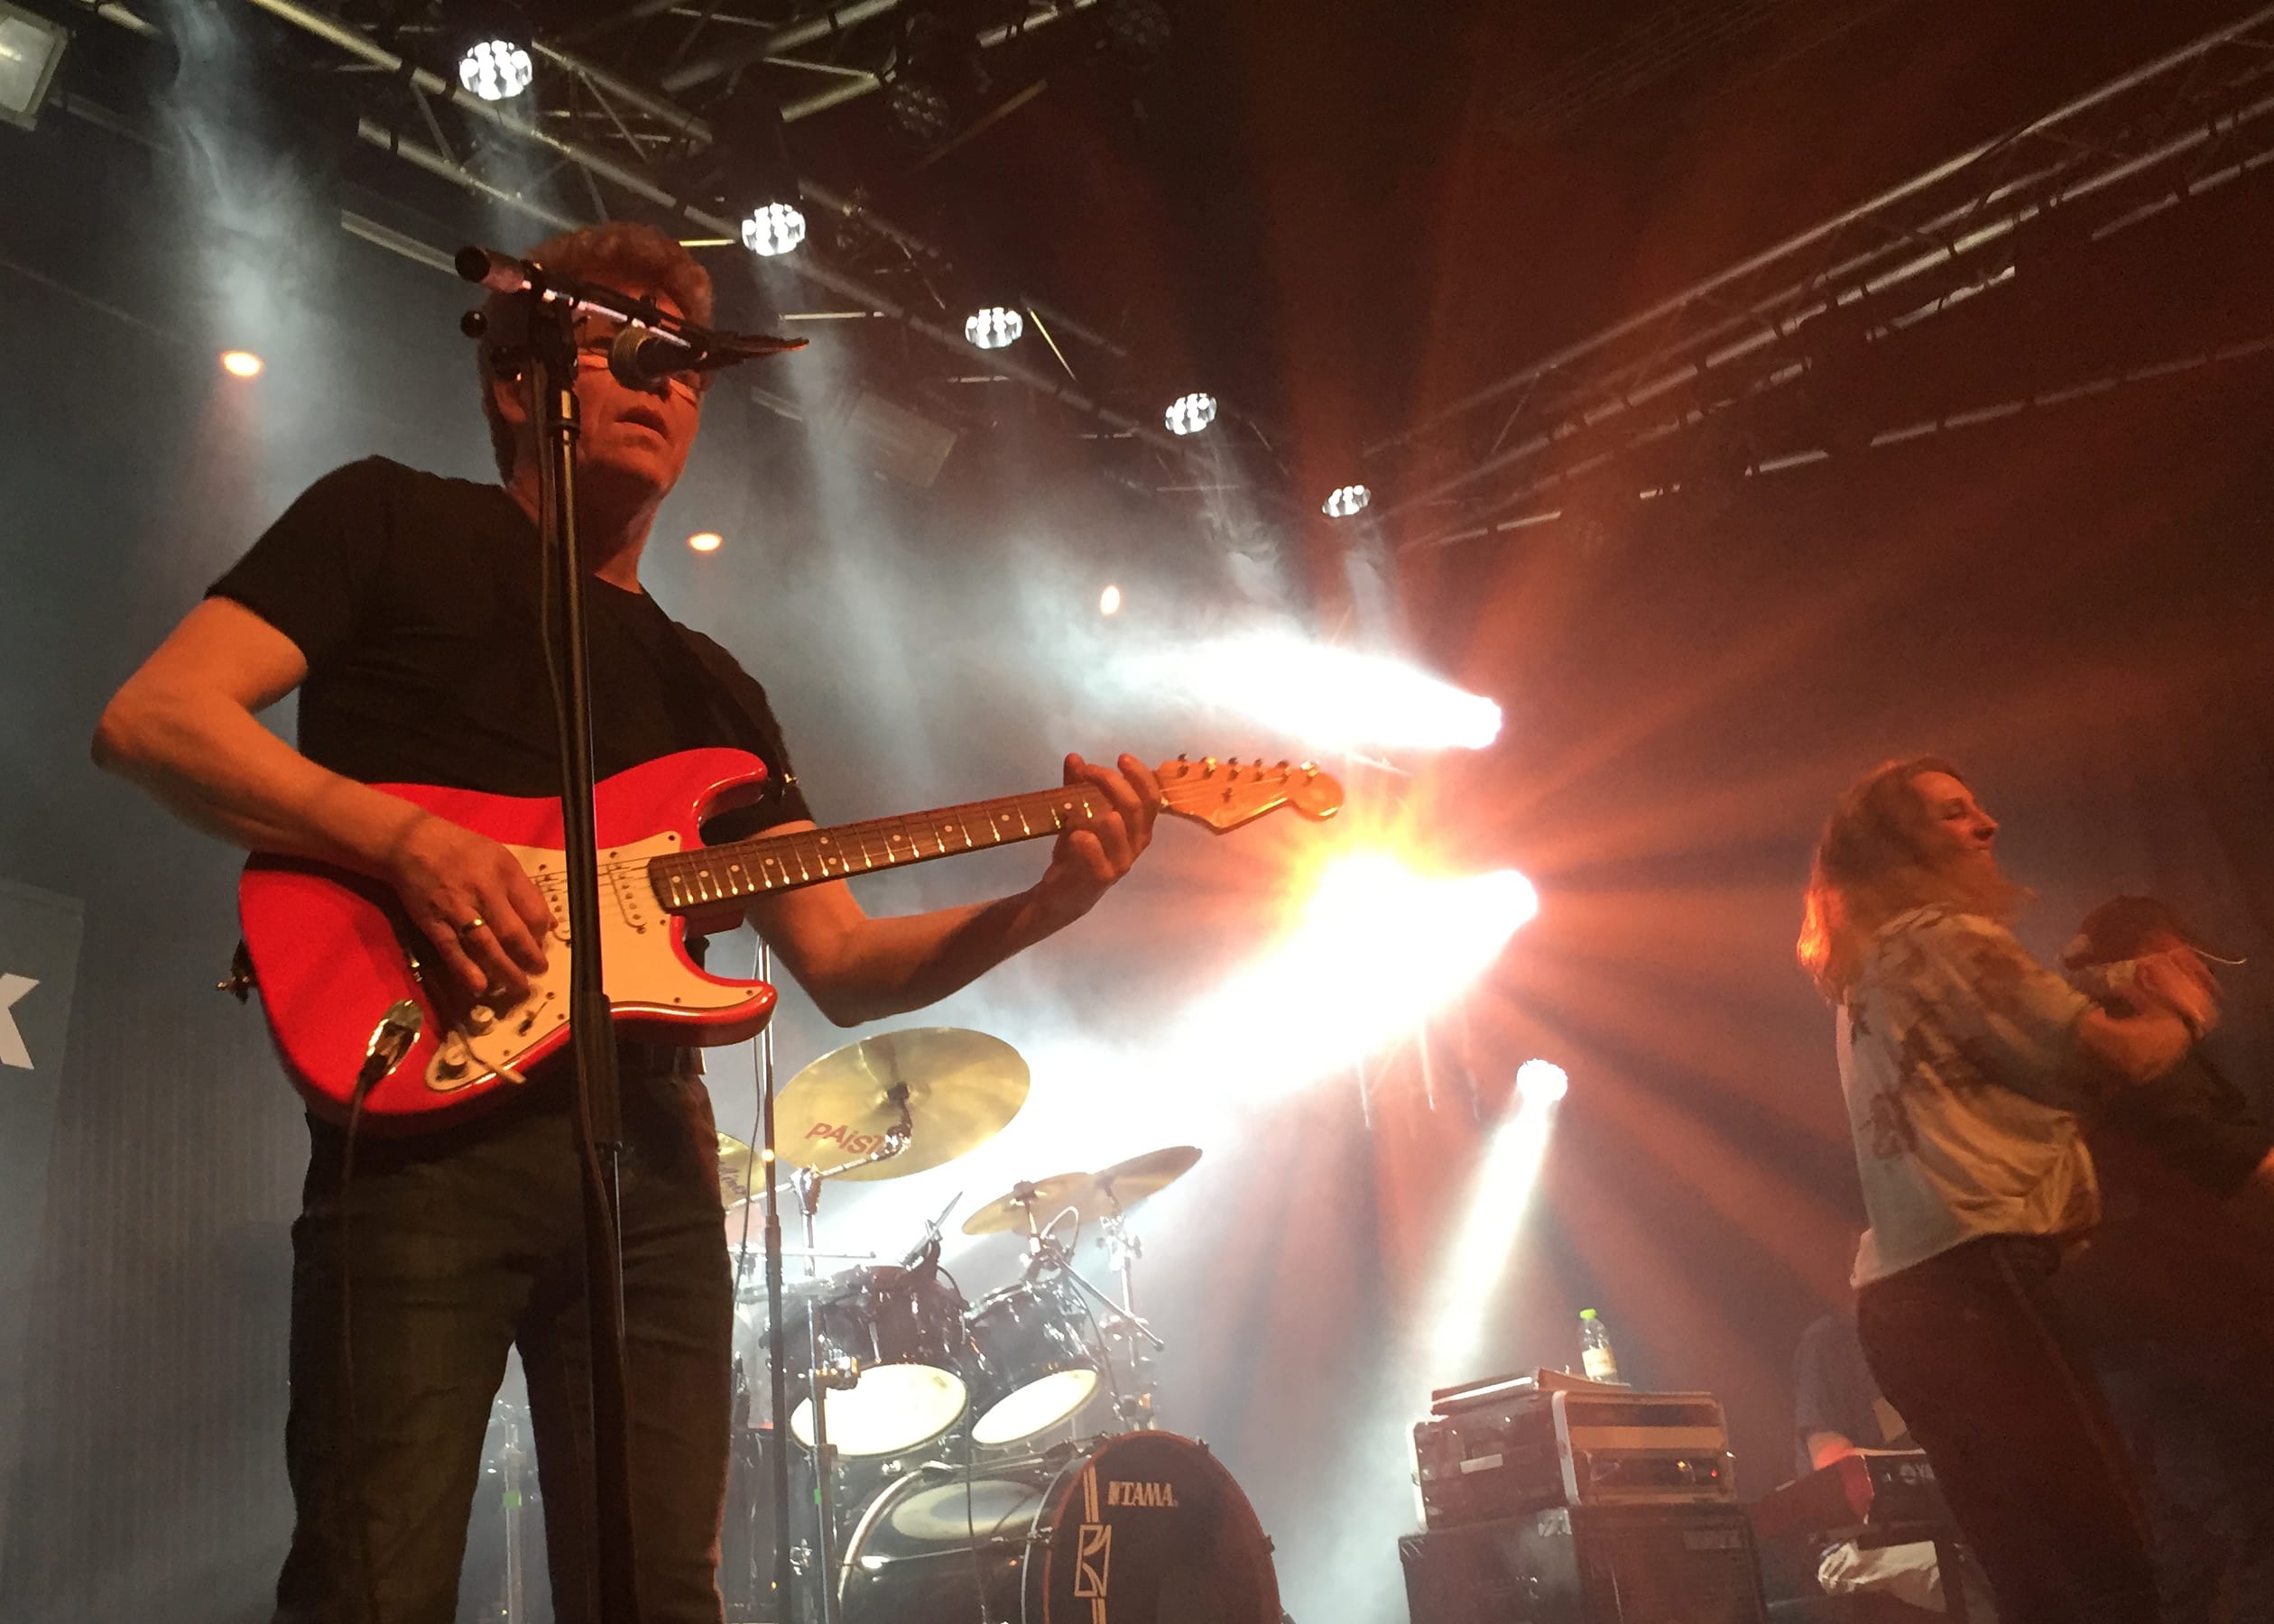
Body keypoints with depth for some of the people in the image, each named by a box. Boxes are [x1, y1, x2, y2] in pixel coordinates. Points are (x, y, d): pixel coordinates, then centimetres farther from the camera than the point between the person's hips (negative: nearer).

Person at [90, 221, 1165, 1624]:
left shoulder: (711, 689, 23)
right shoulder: (397, 524, 11)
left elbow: (847, 968, 14)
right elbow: (151, 719, -2)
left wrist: (1040, 907, -4)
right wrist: (409, 839, -17)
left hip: (653, 1153, 5)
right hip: (427, 1116, -4)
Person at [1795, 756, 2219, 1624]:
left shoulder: (1866, 981, 27)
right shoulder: (1945, 938, -2)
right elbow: (2110, 1058, -9)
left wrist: (2137, 1003, 20)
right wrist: (2179, 1012, 12)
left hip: (1901, 1298, 10)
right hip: (1975, 1278, -10)